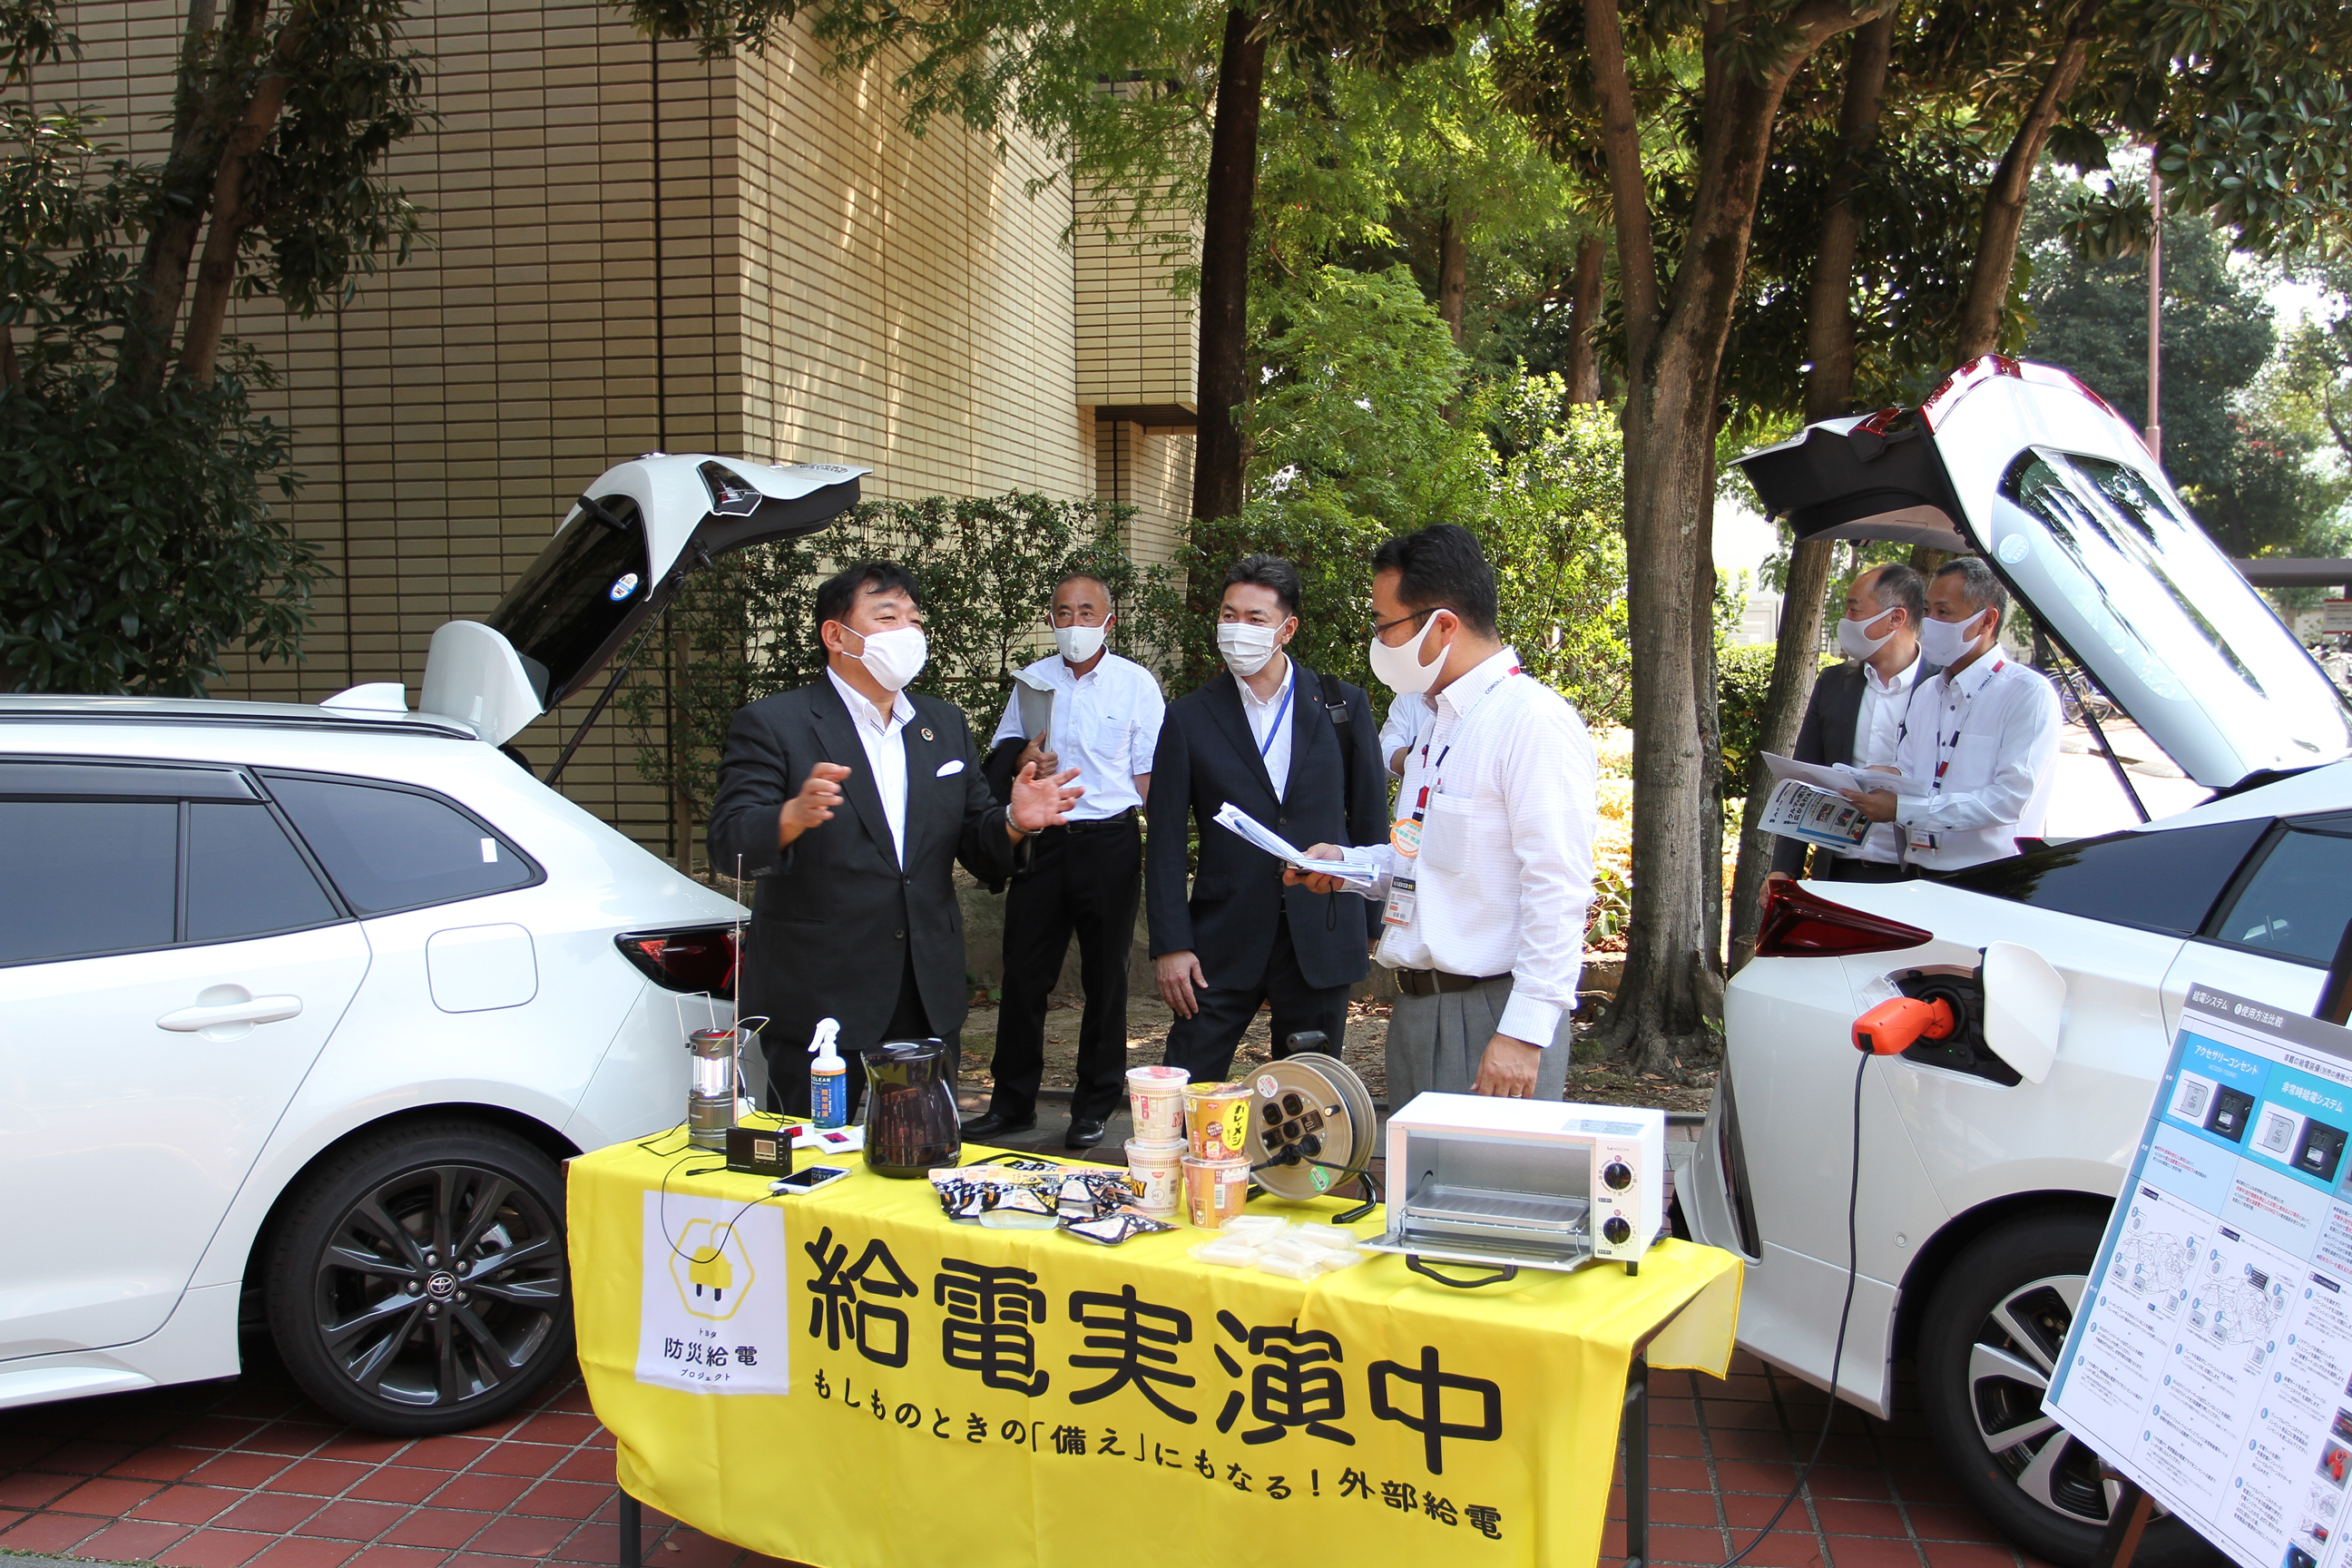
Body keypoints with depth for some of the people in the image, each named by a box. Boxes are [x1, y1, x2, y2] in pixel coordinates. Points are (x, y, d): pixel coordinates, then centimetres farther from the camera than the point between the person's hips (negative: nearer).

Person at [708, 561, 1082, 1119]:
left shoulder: (945, 725, 14)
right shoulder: (771, 725, -4)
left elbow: (976, 845, 13)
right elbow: (729, 847, -14)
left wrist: (1014, 822, -9)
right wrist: (794, 817, -35)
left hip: (930, 1004, 5)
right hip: (818, 1002, -5)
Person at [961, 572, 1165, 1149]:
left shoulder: (1136, 683, 2)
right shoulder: (1032, 679, 11)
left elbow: (1149, 774, 2)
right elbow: (1000, 751, 18)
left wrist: (1152, 847, -7)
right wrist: (1020, 759, -5)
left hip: (1109, 842, -3)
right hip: (1040, 839, 3)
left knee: (1105, 977, 5)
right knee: (1023, 974, 4)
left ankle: (1094, 1108, 17)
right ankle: (1012, 1103, 16)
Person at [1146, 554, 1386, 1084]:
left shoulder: (1344, 706, 4)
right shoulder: (1189, 717, 3)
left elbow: (1371, 819, 7)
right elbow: (1165, 840, 0)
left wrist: (1375, 924, 3)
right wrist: (1170, 944, -6)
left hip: (1322, 940, 1)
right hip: (1222, 941, 0)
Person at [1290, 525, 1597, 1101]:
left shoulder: (1534, 722, -16)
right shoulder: (1438, 723, 15)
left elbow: (1558, 891, -20)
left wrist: (1525, 1033, -23)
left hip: (1492, 1013, -9)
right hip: (1417, 1010, 9)